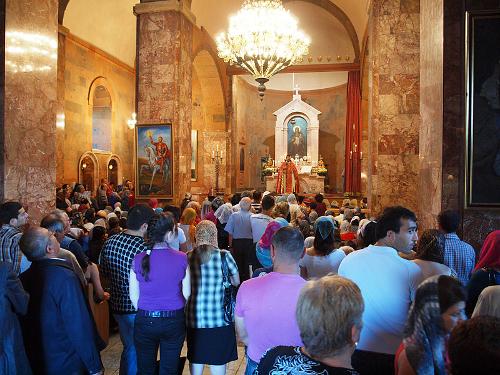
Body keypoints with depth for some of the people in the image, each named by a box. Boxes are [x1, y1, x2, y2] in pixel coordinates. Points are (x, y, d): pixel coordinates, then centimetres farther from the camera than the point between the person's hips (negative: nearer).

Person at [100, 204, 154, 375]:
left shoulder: (110, 242, -5)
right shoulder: (145, 248, -25)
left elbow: (104, 271, 8)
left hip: (117, 305, 6)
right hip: (139, 309, -6)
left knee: (129, 347, 25)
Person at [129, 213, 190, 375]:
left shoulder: (138, 260, -12)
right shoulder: (181, 259, -13)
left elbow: (133, 296, -3)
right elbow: (186, 293, -5)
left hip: (145, 321, 1)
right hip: (174, 321, 0)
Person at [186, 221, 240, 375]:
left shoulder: (188, 257, -4)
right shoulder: (224, 255, -8)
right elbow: (236, 282, 3)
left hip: (194, 317, 2)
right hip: (219, 318, -2)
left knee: (195, 359, 17)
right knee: (218, 360, 11)